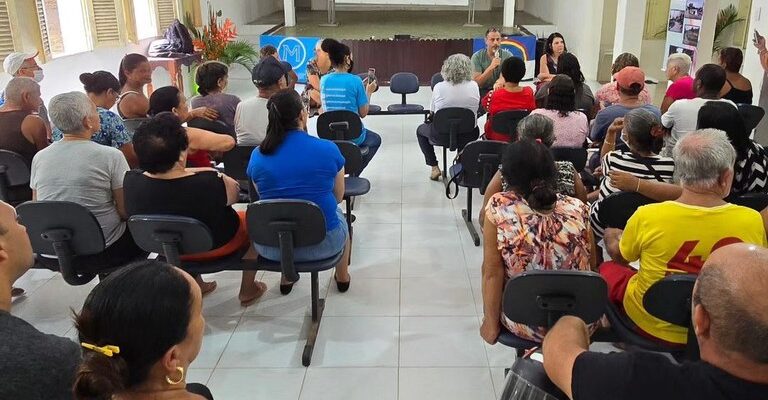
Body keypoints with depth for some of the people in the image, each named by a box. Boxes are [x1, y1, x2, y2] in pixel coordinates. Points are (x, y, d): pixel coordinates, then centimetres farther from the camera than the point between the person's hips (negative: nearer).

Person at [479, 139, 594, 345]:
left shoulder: (498, 208, -13)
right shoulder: (577, 208, -7)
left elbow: (492, 273, -13)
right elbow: (591, 266, 5)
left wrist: (490, 324, -1)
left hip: (524, 324, -2)